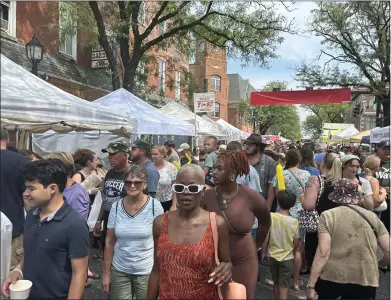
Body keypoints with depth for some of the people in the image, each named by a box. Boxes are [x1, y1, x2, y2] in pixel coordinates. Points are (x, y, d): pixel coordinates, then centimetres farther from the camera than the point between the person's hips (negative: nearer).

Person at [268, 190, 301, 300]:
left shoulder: (270, 216, -13)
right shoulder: (294, 221, -15)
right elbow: (296, 244, -7)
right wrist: (298, 246, 16)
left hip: (273, 256, 2)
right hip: (287, 258, -2)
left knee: (276, 283, 21)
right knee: (284, 287, 7)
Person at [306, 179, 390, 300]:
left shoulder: (328, 215, -4)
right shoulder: (372, 217, 5)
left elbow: (323, 254, -11)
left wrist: (311, 285, -8)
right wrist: (380, 264, 26)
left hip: (332, 277, -2)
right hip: (365, 280, 2)